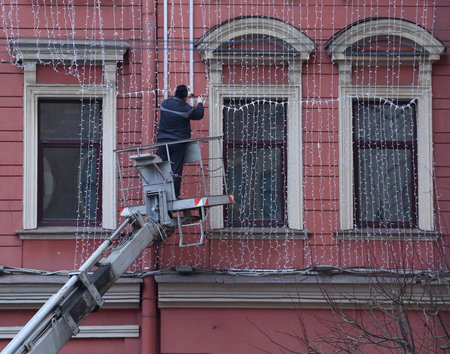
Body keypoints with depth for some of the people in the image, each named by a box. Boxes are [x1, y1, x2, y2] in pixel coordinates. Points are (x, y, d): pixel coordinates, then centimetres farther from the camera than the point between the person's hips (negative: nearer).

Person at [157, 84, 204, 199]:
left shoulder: (164, 103, 2)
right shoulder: (186, 108, -10)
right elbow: (199, 115, 7)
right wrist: (200, 103, 26)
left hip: (162, 141, 4)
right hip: (178, 143, -4)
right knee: (176, 171, -2)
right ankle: (174, 196, -5)